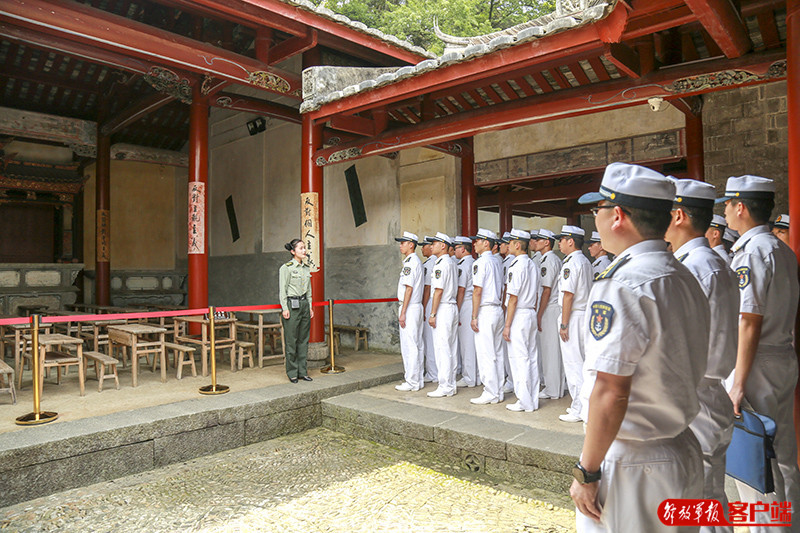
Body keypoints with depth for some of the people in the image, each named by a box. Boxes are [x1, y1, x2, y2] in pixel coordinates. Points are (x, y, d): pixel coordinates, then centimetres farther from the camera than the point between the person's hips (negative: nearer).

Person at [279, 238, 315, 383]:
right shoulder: (286, 268, -7)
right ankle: (292, 373, 9)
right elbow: (283, 290, -9)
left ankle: (303, 371, 16)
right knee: (291, 340, -1)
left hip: (304, 304, 7)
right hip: (292, 305, -6)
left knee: (304, 339, 8)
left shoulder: (307, 267, 12)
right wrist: (285, 309, -13)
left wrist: (310, 306, 14)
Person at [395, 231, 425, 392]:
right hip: (417, 306, 10)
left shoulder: (410, 262, -14)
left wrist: (402, 313, -18)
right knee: (417, 344, 12)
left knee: (409, 346, -6)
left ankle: (412, 382, -1)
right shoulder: (417, 261, 17)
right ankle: (419, 380, 18)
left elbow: (409, 288, -18)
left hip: (409, 307, -10)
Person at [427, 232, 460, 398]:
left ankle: (444, 387, -2)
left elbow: (438, 291, -18)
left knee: (441, 349, -5)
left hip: (443, 309, -10)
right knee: (451, 349, 12)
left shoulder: (441, 264, -13)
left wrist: (432, 314, -15)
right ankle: (451, 385, 18)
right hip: (453, 307, 10)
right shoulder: (452, 263, 15)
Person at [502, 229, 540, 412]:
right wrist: (533, 315, 21)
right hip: (531, 314, 9)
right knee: (531, 357, 12)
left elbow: (513, 298, -17)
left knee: (519, 359, -2)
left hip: (518, 315, -9)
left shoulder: (516, 266, -15)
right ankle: (533, 400, 19)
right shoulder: (533, 266, 12)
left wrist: (507, 325, -14)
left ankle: (525, 402, 3)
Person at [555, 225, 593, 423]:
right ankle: (582, 403, 23)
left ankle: (579, 410, 2)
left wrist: (564, 324, -17)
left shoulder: (571, 263, -15)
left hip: (573, 316, -10)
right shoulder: (586, 262, 15)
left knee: (573, 363, -4)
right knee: (582, 362, 15)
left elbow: (568, 295, -19)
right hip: (585, 314, 10)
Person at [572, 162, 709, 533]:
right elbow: (683, 373, 12)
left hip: (631, 466, -9)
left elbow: (610, 393, -23)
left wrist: (586, 471, -14)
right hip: (684, 454, 9)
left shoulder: (622, 286, -22)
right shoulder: (685, 278, 6)